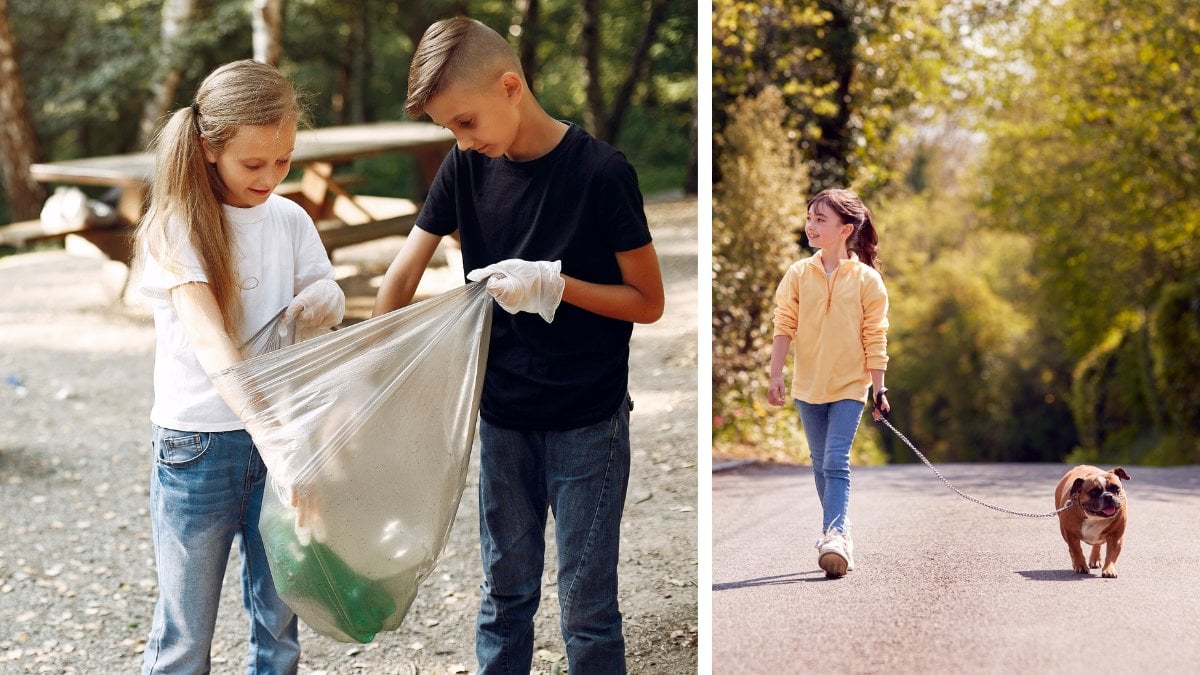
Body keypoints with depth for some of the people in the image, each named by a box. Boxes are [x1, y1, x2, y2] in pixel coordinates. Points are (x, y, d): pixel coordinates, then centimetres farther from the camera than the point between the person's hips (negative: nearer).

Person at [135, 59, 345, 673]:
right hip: (197, 444, -4)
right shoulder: (175, 229, -12)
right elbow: (206, 336, -26)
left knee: (279, 617, 11)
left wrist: (323, 298, -19)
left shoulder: (290, 220, 3)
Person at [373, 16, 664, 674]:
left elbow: (648, 302, -10)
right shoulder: (466, 167, -2)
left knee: (585, 606, 2)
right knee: (504, 594, 14)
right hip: (503, 418, 4)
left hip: (588, 423, -4)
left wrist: (552, 285, -23)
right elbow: (402, 276, -1)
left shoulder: (601, 171, -16)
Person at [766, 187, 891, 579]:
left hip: (849, 386, -3)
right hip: (808, 385, 4)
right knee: (821, 465, 11)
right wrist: (776, 377, -7)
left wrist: (879, 390, -4)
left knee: (836, 463, -16)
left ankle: (834, 536, -22)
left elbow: (875, 339, -4)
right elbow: (784, 328, 0)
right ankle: (838, 533, 23)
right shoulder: (798, 275, 0)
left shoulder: (867, 279, -6)